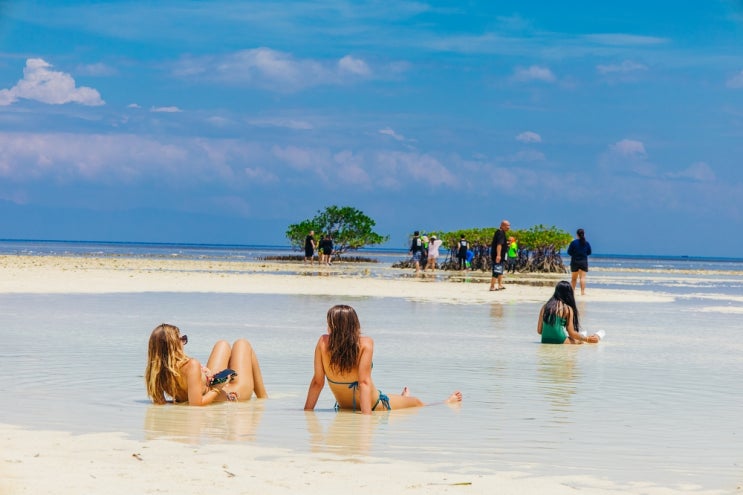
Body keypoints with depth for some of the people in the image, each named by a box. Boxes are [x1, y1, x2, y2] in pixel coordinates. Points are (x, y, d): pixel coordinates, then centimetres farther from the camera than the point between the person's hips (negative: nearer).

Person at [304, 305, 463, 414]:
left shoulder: (323, 343, -19)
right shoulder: (365, 344, -25)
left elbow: (317, 382, -16)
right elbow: (364, 381, -30)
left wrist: (306, 412, -10)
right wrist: (366, 414, -30)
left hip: (343, 408, 3)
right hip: (375, 407, -3)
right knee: (417, 403, 28)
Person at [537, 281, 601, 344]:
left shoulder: (545, 307, 6)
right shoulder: (568, 309, -7)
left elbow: (539, 330, 9)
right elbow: (571, 333, -5)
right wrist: (587, 339, 9)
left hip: (545, 341, 6)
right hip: (560, 341, -6)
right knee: (580, 341, 21)